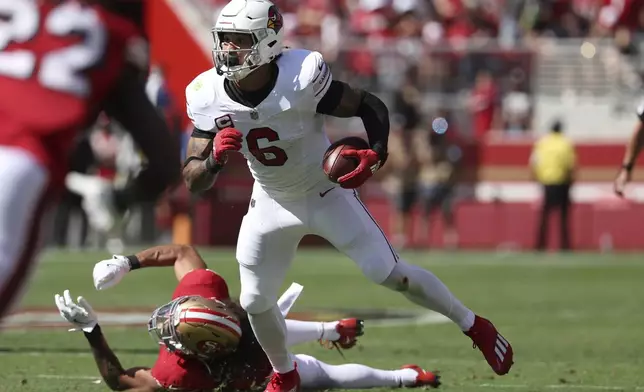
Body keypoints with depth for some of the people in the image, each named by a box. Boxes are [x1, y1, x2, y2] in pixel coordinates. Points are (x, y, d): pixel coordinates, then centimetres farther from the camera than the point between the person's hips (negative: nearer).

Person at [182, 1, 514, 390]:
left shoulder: (302, 78, -30)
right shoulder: (208, 97, -19)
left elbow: (372, 106, -16)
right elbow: (194, 182, -14)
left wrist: (376, 154, -35)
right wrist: (214, 159, -37)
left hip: (327, 193, -4)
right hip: (273, 203, 4)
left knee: (390, 274, -6)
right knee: (256, 302, 5)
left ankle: (474, 326, 14)